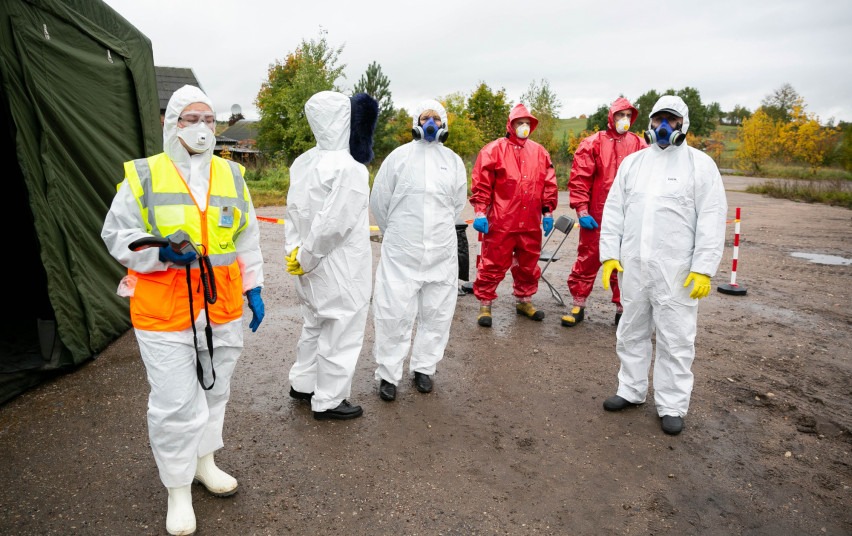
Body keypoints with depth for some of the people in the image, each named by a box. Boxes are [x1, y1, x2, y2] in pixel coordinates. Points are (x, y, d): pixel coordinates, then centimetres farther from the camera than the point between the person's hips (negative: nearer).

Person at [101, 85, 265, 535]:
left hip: (222, 306, 4)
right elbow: (116, 235, 0)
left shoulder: (232, 174, 6)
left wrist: (253, 288, 8)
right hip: (164, 307, -4)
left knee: (215, 390, 18)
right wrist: (161, 252, -19)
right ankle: (178, 490, 24)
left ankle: (204, 462, 41)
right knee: (174, 401, 2)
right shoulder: (143, 175, -4)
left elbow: (246, 239, 10)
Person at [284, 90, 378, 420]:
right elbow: (332, 224, -24)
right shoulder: (349, 169, -22)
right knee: (340, 333, 8)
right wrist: (305, 258, -13)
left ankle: (302, 383, 40)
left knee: (315, 325, 25)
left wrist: (294, 251, 3)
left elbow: (293, 211, 4)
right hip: (341, 271, -8)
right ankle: (328, 401, 23)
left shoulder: (303, 162, 3)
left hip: (314, 269, 8)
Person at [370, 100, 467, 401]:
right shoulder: (399, 156, 1)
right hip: (401, 252, -3)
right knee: (394, 312, -2)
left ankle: (424, 368, 25)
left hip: (442, 252, 3)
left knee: (438, 312, 8)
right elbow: (379, 201, 6)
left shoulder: (454, 161, 9)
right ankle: (388, 374, 12)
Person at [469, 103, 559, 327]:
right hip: (501, 222, -5)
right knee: (494, 264, 1)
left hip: (531, 223, 5)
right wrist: (480, 212, -11)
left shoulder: (539, 152, 11)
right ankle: (485, 304, 14)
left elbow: (549, 184, 13)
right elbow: (481, 184, -6)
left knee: (529, 264, 16)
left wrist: (547, 211, 9)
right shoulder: (494, 150, -3)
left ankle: (524, 300, 33)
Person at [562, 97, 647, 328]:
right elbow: (578, 179, -5)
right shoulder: (593, 144, 0)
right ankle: (578, 306, 17)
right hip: (596, 218, -2)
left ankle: (623, 309, 22)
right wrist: (582, 210, -10)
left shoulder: (639, 145, 7)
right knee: (587, 261, 5)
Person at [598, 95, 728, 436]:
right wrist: (609, 254, 1)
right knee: (631, 332, 14)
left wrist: (703, 268, -12)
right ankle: (631, 390, 31)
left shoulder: (700, 164, 0)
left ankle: (672, 405, 19)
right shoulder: (632, 162, 11)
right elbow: (613, 210, 9)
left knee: (675, 338, 4)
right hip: (632, 266, 4)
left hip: (677, 271, -4)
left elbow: (712, 219, -6)